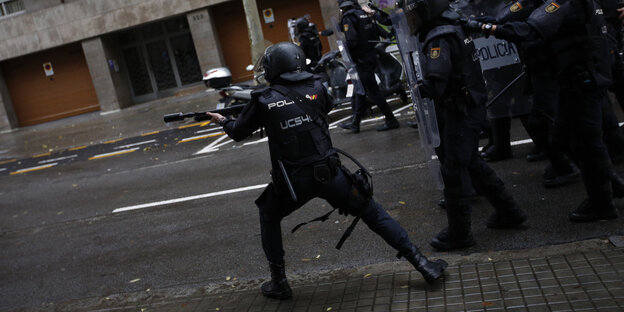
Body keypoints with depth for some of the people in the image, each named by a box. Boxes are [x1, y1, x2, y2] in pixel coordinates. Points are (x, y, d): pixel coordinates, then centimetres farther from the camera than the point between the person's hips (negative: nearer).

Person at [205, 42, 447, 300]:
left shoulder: (263, 101, -3)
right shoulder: (316, 88, 1)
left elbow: (238, 132, 12)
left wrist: (222, 121, 35)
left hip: (293, 182, -1)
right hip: (329, 173, 1)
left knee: (268, 217, 27)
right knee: (373, 214, 14)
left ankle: (279, 283, 28)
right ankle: (423, 265, 12)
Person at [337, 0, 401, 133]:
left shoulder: (348, 19, -13)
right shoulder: (364, 14, 10)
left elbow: (352, 41, -24)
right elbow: (376, 34, 12)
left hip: (361, 60, -9)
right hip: (372, 56, 9)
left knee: (373, 91, -3)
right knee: (360, 91, 15)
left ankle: (391, 120, 1)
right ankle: (355, 123, 23)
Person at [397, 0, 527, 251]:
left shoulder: (439, 40, -20)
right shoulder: (454, 29, 11)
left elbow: (436, 83, -30)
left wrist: (420, 89, -13)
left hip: (459, 114, -10)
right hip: (472, 107, 10)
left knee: (454, 170, 0)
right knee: (471, 163, 21)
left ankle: (459, 233, 11)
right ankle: (508, 212, 31)